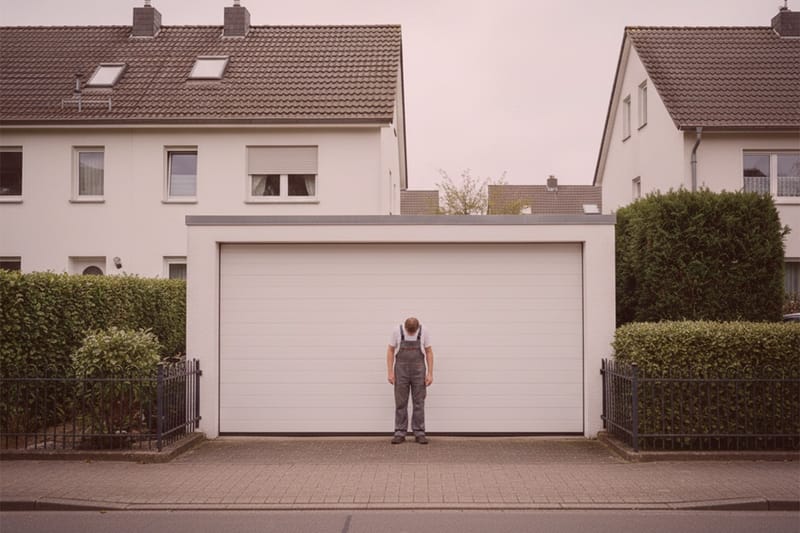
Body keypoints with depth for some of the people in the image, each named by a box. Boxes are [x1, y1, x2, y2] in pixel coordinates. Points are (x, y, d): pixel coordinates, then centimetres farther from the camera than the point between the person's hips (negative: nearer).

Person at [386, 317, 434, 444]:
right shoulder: (397, 332, -8)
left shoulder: (424, 332, -7)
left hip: (418, 371, 0)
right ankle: (400, 434, 7)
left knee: (419, 403, 1)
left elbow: (429, 353, 0)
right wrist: (390, 372, -7)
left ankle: (419, 433, 7)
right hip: (401, 370, 0)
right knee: (400, 403, 2)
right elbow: (390, 351, -1)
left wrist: (430, 373, -5)